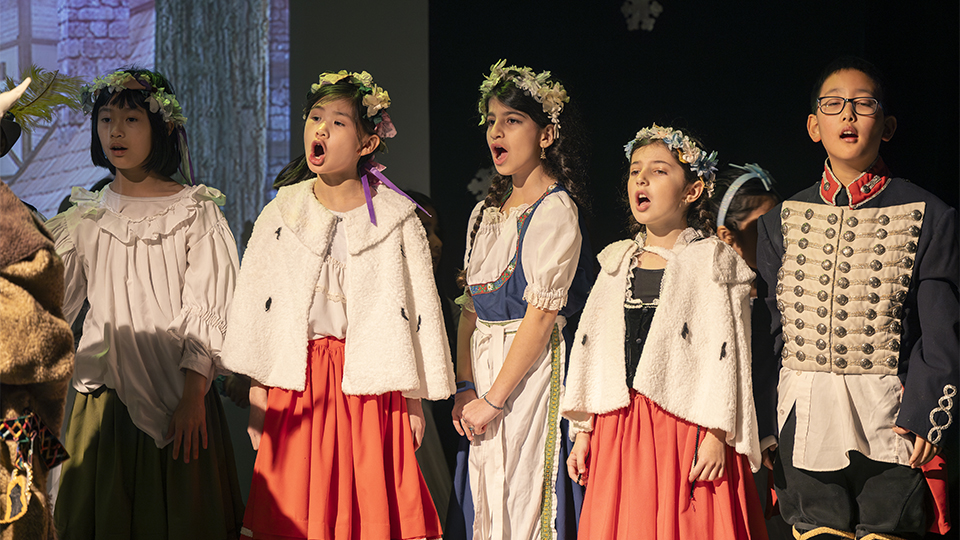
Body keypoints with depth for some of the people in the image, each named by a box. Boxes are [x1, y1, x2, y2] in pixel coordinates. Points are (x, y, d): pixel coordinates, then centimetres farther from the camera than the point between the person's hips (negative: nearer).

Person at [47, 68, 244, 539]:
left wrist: (194, 393, -13)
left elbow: (208, 311, -7)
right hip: (104, 393, 3)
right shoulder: (87, 215, 8)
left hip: (177, 395, -3)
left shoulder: (196, 211, -2)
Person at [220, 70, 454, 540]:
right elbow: (254, 308, 8)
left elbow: (421, 312, 2)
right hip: (296, 383, 2)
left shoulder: (396, 220, 0)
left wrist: (414, 402, 1)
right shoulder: (281, 214, 6)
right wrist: (257, 395, 4)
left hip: (368, 383, -2)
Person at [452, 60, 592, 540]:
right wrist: (465, 387, 0)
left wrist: (494, 399, -16)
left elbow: (542, 313, -16)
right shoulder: (486, 212, 14)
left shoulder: (555, 209, -9)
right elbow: (471, 306, 11)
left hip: (531, 367, -7)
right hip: (482, 363, 7)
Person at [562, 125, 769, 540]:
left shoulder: (713, 263, -1)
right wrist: (583, 431, 10)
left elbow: (727, 357, -7)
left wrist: (717, 436, -14)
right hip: (618, 429, 5)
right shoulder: (618, 264, 14)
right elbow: (591, 349, 14)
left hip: (683, 426, -4)